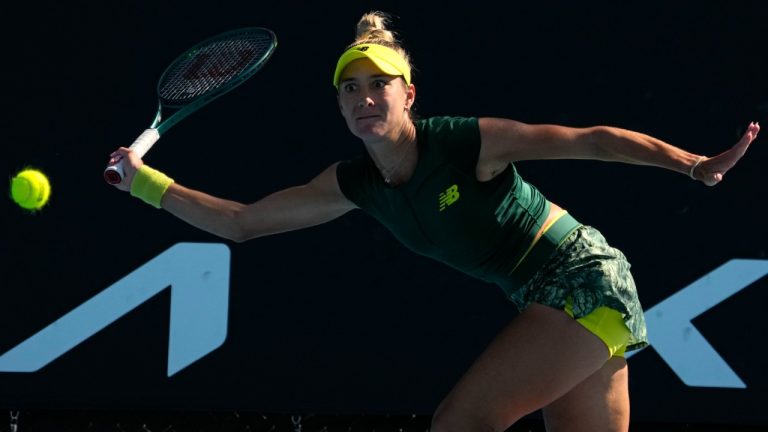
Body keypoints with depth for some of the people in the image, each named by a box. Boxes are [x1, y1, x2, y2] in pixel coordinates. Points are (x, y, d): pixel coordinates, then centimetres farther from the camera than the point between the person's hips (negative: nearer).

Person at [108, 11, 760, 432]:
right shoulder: (355, 184, 0)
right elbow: (240, 221, 5)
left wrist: (696, 165, -24)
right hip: (549, 300, 8)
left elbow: (593, 141, -16)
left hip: (584, 279, -8)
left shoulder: (468, 142, -19)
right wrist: (144, 180, -2)